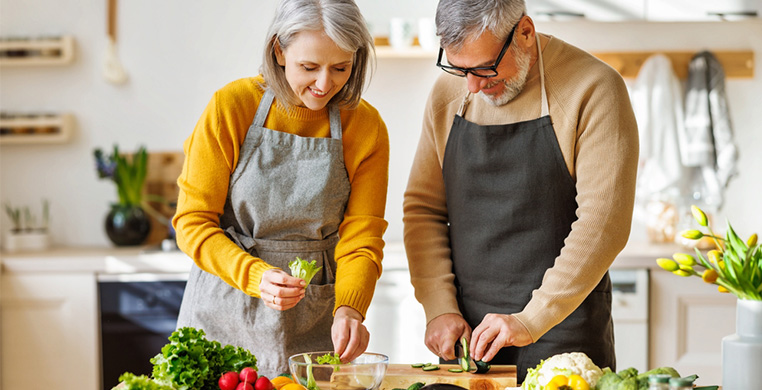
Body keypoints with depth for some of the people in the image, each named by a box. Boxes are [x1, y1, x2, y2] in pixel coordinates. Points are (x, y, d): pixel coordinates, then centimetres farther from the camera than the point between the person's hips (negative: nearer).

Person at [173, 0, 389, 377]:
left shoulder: (366, 127, -6)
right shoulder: (231, 107, -12)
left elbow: (361, 239, -6)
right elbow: (193, 222, -10)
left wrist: (348, 308, -26)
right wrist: (255, 276, -26)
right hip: (225, 312, -1)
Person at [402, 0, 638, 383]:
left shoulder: (593, 89, -11)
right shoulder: (447, 93, 4)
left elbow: (603, 223, -16)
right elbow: (422, 208, 8)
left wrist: (532, 320, -20)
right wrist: (440, 307, -4)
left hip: (562, 332, -4)